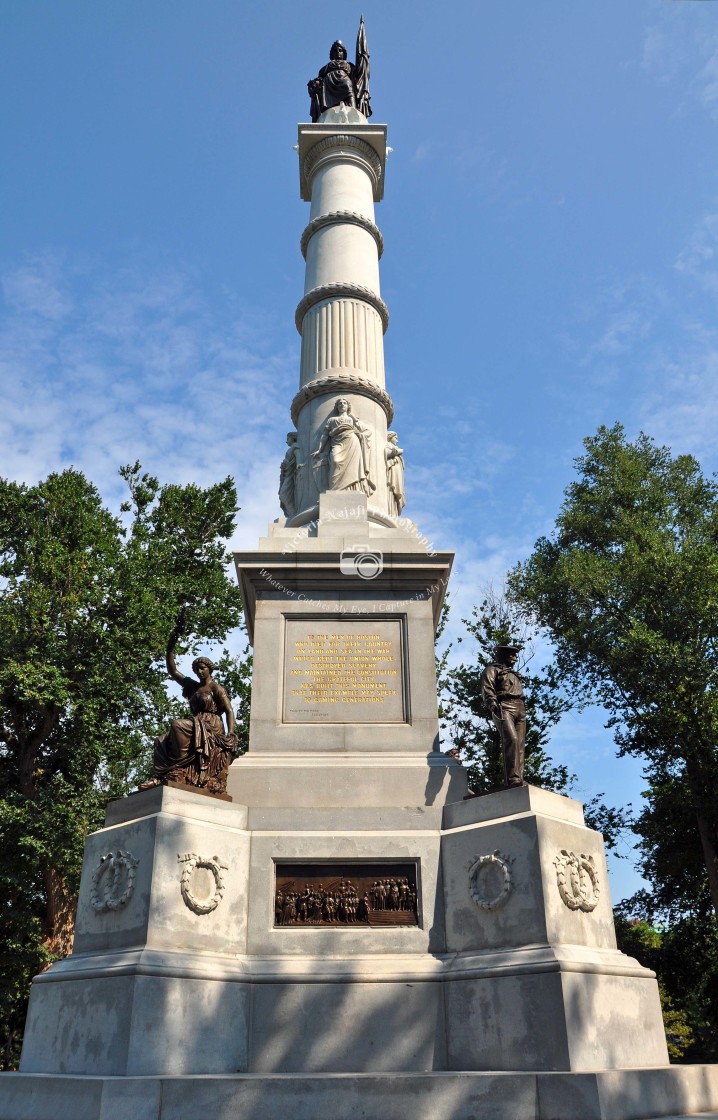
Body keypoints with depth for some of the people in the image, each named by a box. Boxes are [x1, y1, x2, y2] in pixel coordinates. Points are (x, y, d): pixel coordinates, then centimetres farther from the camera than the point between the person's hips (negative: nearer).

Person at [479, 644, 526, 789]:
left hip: (519, 708, 8)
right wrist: (493, 704, -23)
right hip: (504, 708, -8)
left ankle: (519, 778, -7)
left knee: (520, 744, -3)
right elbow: (487, 689, -7)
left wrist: (523, 709, 19)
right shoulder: (492, 669, 9)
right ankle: (513, 779, -30)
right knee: (511, 739, -23)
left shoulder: (513, 674, 34)